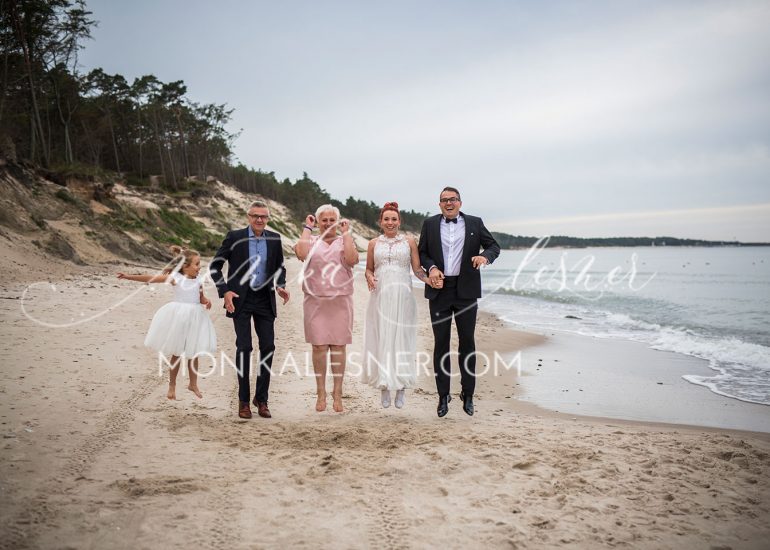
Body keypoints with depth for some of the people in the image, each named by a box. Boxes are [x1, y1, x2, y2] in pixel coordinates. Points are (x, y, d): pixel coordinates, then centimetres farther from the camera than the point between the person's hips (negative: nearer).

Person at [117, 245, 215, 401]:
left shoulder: (199, 279, -1)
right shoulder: (175, 277, -12)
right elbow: (150, 278, -14)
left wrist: (206, 301, -13)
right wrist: (129, 277, -20)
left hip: (195, 317, 3)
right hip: (178, 317, -3)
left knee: (193, 353, 11)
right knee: (176, 354, 8)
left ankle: (193, 384, 27)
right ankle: (172, 385, 23)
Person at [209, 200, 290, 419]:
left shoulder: (274, 239, 4)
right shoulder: (235, 236, -5)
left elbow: (280, 266, 19)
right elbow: (215, 266, 1)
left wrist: (280, 286, 0)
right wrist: (224, 291, -10)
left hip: (265, 300, 3)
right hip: (241, 300, -3)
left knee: (268, 347, 0)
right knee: (244, 347, -3)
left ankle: (261, 399, 13)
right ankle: (243, 400, 9)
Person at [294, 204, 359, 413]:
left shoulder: (345, 241, 9)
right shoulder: (311, 240, 7)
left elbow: (351, 259, -13)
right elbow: (302, 254, -16)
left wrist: (346, 232, -6)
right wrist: (307, 228, -5)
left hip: (341, 301, 0)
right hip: (316, 301, 0)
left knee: (338, 346, 3)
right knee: (319, 346, 0)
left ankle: (337, 393, 10)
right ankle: (321, 393, 9)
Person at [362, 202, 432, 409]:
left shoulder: (409, 241, 7)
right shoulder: (373, 243, 11)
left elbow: (417, 269, 5)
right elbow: (369, 269, 16)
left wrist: (431, 281, -13)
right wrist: (370, 278, -7)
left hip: (402, 297, -1)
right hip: (380, 297, 1)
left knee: (401, 339, -2)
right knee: (381, 339, -1)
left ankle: (401, 387, 6)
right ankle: (384, 386, 7)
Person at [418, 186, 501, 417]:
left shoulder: (475, 223, 6)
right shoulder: (430, 224, 8)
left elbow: (494, 246, 7)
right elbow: (422, 252, 10)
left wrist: (485, 256, -15)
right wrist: (431, 268, -9)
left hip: (466, 291, 0)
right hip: (439, 289, 1)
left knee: (467, 342, 5)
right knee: (441, 343, 4)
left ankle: (468, 394, 16)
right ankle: (443, 396, 13)